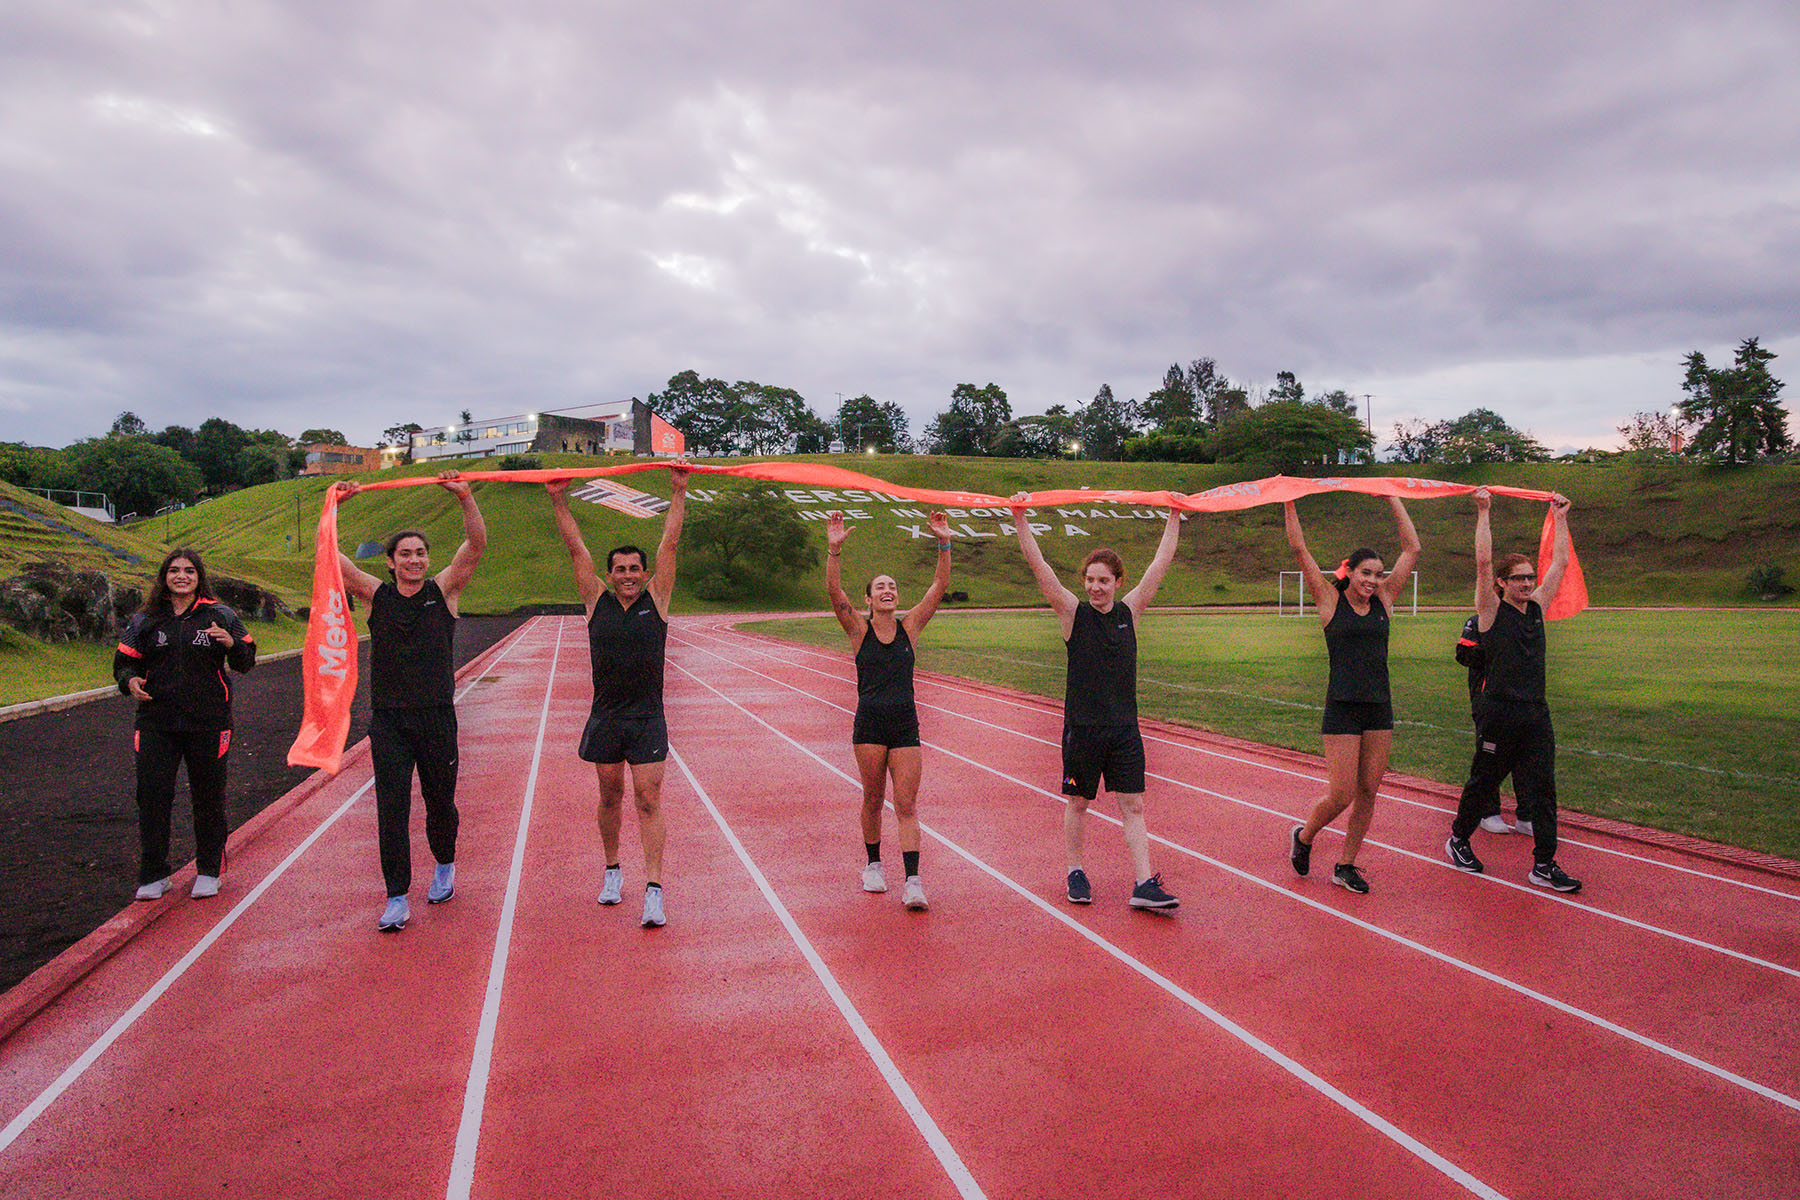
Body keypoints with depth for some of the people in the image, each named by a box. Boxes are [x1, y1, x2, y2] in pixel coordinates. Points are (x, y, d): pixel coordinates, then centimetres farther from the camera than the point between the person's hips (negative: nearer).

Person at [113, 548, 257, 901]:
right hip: (157, 722, 2)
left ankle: (209, 871, 21)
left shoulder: (220, 617, 4)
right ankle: (153, 875, 15)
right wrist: (130, 681, -7)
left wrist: (232, 643, -16)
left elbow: (246, 662, 5)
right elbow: (124, 660, 14)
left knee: (208, 797, 6)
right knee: (152, 796, 0)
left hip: (208, 722, -1)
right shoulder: (146, 620, 8)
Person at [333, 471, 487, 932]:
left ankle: (444, 866, 38)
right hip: (389, 720, 0)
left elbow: (476, 544, -10)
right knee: (391, 810, -2)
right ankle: (397, 898, 7)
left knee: (440, 802, 12)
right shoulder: (376, 595, 4)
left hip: (437, 717, 0)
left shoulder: (443, 591, 1)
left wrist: (464, 497, -21)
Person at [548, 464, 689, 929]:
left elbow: (670, 544, -2)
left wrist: (678, 492, -4)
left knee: (649, 800, -5)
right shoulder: (597, 601, 4)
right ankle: (612, 870, 32)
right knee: (610, 796, 13)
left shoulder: (656, 600, 1)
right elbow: (577, 549, 4)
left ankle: (654, 889, -6)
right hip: (605, 717, 2)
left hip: (648, 719, -2)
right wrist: (559, 501, 1)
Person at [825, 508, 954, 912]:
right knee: (873, 798, 8)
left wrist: (944, 543, -12)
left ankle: (913, 882, -7)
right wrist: (834, 550, -26)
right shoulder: (859, 628, 1)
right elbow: (834, 592, -15)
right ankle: (873, 864, 29)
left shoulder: (909, 625, 5)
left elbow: (940, 586, -2)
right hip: (869, 723, -1)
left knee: (907, 804, -4)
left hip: (906, 725, 1)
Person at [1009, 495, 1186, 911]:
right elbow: (1038, 565, -12)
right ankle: (1076, 872, 26)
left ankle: (1145, 884, 5)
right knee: (1078, 802, 9)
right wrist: (1020, 518, -19)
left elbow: (1160, 564, 6)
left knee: (1133, 805, 2)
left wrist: (1175, 517, 5)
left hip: (1124, 728, 2)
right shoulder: (1073, 612, -4)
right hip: (1082, 727, -2)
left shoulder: (1131, 611, 4)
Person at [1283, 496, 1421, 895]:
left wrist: (1394, 500, 11)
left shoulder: (1383, 600, 9)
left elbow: (1412, 549, 11)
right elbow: (1300, 551, -7)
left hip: (1380, 709, 5)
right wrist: (1290, 505, -8)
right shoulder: (1331, 600, -2)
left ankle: (1346, 866, 21)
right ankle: (1303, 836, 24)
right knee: (1341, 795, -5)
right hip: (1342, 709, -5)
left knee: (1367, 793, 6)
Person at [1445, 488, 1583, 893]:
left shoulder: (1537, 606, 12)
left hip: (1535, 713, 5)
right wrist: (1483, 513, -13)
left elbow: (1560, 562, 17)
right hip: (1499, 711, -5)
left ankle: (1544, 864, 7)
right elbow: (1483, 562, -14)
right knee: (1484, 782, 7)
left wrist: (1560, 518, 19)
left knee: (1541, 788, 3)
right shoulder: (1492, 611, -4)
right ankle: (1459, 840, 26)